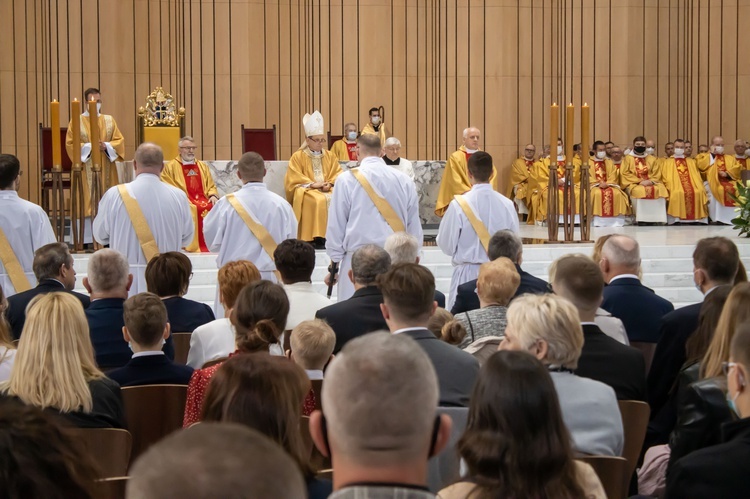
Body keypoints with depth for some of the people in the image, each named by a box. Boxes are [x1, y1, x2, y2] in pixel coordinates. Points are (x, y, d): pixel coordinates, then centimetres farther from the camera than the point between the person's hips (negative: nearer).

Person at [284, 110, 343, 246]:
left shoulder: (330, 156, 16)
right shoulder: (298, 157, 4)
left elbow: (337, 175, 9)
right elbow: (295, 179, -5)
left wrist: (330, 184, -12)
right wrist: (312, 184, -16)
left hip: (327, 189, 4)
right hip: (307, 190, -4)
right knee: (319, 200, -36)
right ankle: (316, 237, -35)